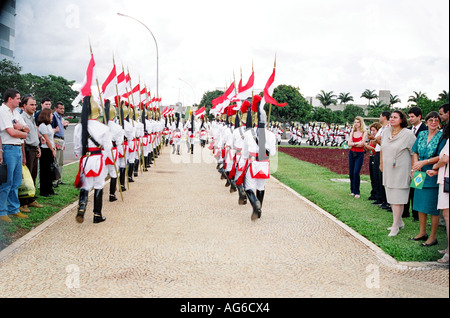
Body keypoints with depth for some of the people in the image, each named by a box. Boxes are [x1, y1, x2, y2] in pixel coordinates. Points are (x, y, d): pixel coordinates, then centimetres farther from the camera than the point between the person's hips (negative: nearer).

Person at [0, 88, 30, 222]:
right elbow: (12, 132, -16)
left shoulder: (16, 113, 17)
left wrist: (21, 127, -5)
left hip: (18, 149, 9)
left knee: (16, 182, 13)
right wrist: (24, 134, 2)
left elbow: (27, 129, 17)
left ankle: (14, 209, 21)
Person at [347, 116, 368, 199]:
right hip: (352, 153, 5)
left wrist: (353, 144, -5)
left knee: (356, 172, -13)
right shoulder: (352, 132, 10)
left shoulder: (364, 133, -3)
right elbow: (349, 143, 0)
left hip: (360, 154, -5)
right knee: (351, 173, 6)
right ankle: (352, 191, 18)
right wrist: (357, 143, -12)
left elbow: (362, 144, -13)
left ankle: (357, 192, -4)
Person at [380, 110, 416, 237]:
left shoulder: (408, 134, -11)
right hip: (388, 170, 7)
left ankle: (395, 226, 1)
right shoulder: (387, 132, 7)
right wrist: (381, 164, 20)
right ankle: (399, 222, 26)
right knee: (391, 198, 12)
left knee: (397, 199, -5)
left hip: (401, 171, -7)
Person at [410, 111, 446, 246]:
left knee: (433, 207, -1)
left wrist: (424, 162, -16)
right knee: (420, 205, 11)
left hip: (433, 174, -6)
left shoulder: (442, 136, -6)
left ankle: (433, 237, 8)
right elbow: (415, 152, 14)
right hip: (420, 174, 6)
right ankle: (422, 233, 23)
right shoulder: (421, 135, 11)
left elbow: (441, 157, -12)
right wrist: (415, 164, -3)